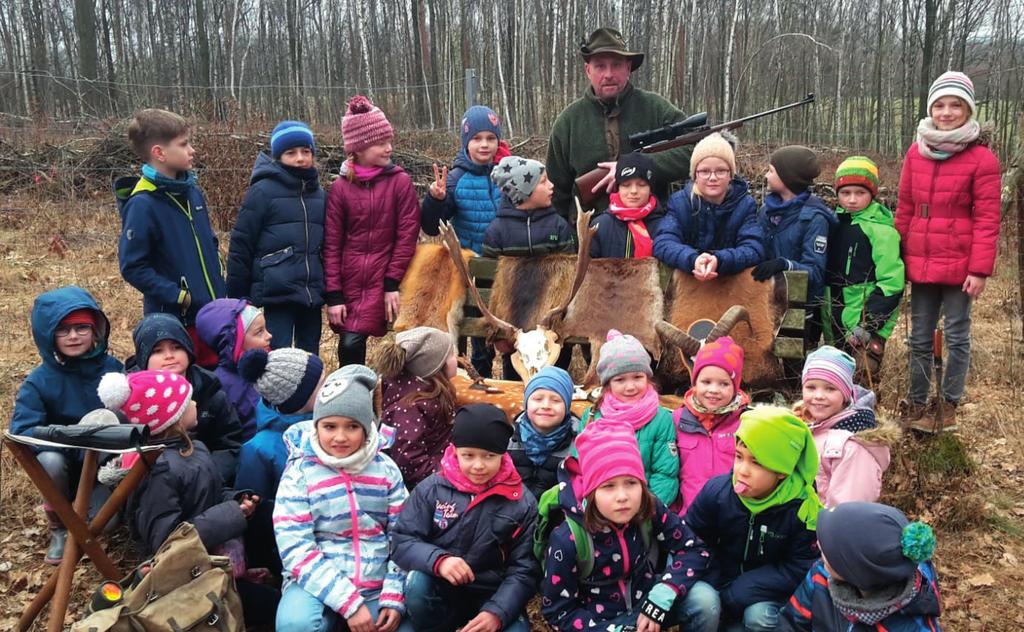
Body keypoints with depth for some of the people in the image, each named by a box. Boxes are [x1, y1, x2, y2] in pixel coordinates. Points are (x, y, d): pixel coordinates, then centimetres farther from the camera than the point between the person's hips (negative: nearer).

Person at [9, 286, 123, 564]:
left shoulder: (114, 369, -9)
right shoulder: (39, 381, -13)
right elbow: (21, 432, -22)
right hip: (67, 464, 1)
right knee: (49, 460, -33)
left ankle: (96, 504, 12)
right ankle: (59, 526, -5)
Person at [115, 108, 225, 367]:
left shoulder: (191, 190, 4)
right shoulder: (143, 204, -16)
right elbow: (133, 266, -16)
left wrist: (220, 283, 9)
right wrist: (177, 295, -18)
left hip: (214, 311, 7)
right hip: (175, 320, -7)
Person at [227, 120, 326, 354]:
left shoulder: (318, 193, 11)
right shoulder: (263, 190, -5)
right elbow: (240, 246, -5)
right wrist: (237, 297, -5)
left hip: (312, 293, 5)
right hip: (278, 293, -5)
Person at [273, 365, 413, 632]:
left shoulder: (386, 469, 3)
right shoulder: (299, 472, -6)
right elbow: (295, 549, -13)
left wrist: (393, 598, -8)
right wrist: (349, 603, -20)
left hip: (377, 586, 2)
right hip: (317, 583, -2)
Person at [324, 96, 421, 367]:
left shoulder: (400, 181, -2)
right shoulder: (340, 187, 1)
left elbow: (407, 235, -4)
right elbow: (331, 243, 1)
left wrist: (392, 283, -9)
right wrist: (333, 295, -4)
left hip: (384, 282, -1)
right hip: (349, 283, 2)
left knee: (352, 341, -9)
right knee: (349, 346, -4)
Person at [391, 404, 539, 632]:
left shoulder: (522, 501, -5)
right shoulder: (431, 489, -5)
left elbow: (525, 570, -6)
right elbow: (401, 541, -7)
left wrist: (496, 612, -22)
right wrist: (438, 560, -27)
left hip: (493, 596, -1)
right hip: (439, 592, 2)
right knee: (417, 583, -30)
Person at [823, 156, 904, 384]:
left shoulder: (881, 229, -10)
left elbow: (891, 283, -16)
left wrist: (869, 324, -21)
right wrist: (820, 315, 16)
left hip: (866, 325, -7)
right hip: (836, 324, 7)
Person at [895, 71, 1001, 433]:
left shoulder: (982, 158, -6)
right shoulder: (916, 152, 6)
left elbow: (987, 219, -8)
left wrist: (980, 269, -13)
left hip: (959, 265, -4)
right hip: (920, 263, 4)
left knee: (957, 337, 7)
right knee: (920, 338, 11)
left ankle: (949, 406, 20)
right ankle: (917, 403, 22)